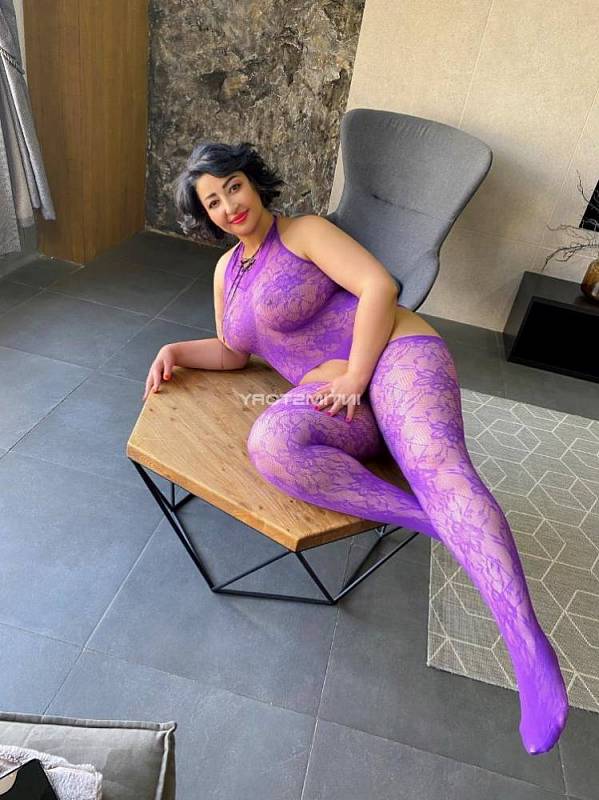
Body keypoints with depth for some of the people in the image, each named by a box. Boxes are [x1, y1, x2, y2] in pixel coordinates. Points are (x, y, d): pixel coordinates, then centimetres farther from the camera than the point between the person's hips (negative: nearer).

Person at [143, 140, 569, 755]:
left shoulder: (304, 231, 5)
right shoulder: (227, 270, 25)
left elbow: (378, 287, -7)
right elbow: (232, 352, 31)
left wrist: (354, 377, -15)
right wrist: (177, 350, 12)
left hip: (395, 357, -4)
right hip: (325, 393, 4)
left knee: (439, 465, -33)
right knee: (269, 442, -31)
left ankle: (527, 644, -44)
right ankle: (439, 524, -30)